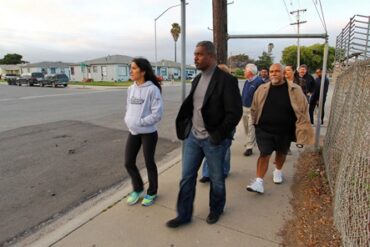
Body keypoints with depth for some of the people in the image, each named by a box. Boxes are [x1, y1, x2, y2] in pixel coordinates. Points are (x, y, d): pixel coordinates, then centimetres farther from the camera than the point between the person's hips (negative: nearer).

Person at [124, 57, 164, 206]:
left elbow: (157, 114, -19)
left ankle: (152, 193, 32)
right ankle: (138, 189, 36)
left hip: (148, 133, -6)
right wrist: (128, 120, -3)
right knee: (128, 162, 11)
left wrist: (139, 122, -18)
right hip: (133, 132, 7)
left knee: (149, 163, 9)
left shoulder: (152, 89, -16)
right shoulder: (131, 89, 6)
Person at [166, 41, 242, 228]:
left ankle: (216, 210, 40)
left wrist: (218, 136, -15)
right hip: (193, 137, 6)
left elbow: (235, 112, -16)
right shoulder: (197, 79, 9)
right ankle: (184, 215, 29)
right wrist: (186, 128, 7)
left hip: (213, 140, -6)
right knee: (186, 177, 11)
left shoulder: (226, 80, -14)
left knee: (216, 179, 14)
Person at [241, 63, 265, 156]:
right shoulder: (247, 81, 11)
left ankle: (249, 147, 3)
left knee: (251, 128, -5)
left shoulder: (259, 81, -16)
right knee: (246, 127, 18)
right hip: (245, 108, 9)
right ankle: (251, 141, 39)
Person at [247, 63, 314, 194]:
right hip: (264, 129, 0)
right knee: (264, 154, -5)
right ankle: (259, 182, -1)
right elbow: (255, 108, 8)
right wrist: (255, 123, 13)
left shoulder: (294, 90, -9)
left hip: (284, 131, 1)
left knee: (281, 153, 19)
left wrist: (301, 132, -9)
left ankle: (278, 171, 46)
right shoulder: (262, 89, -3)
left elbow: (302, 111, -7)